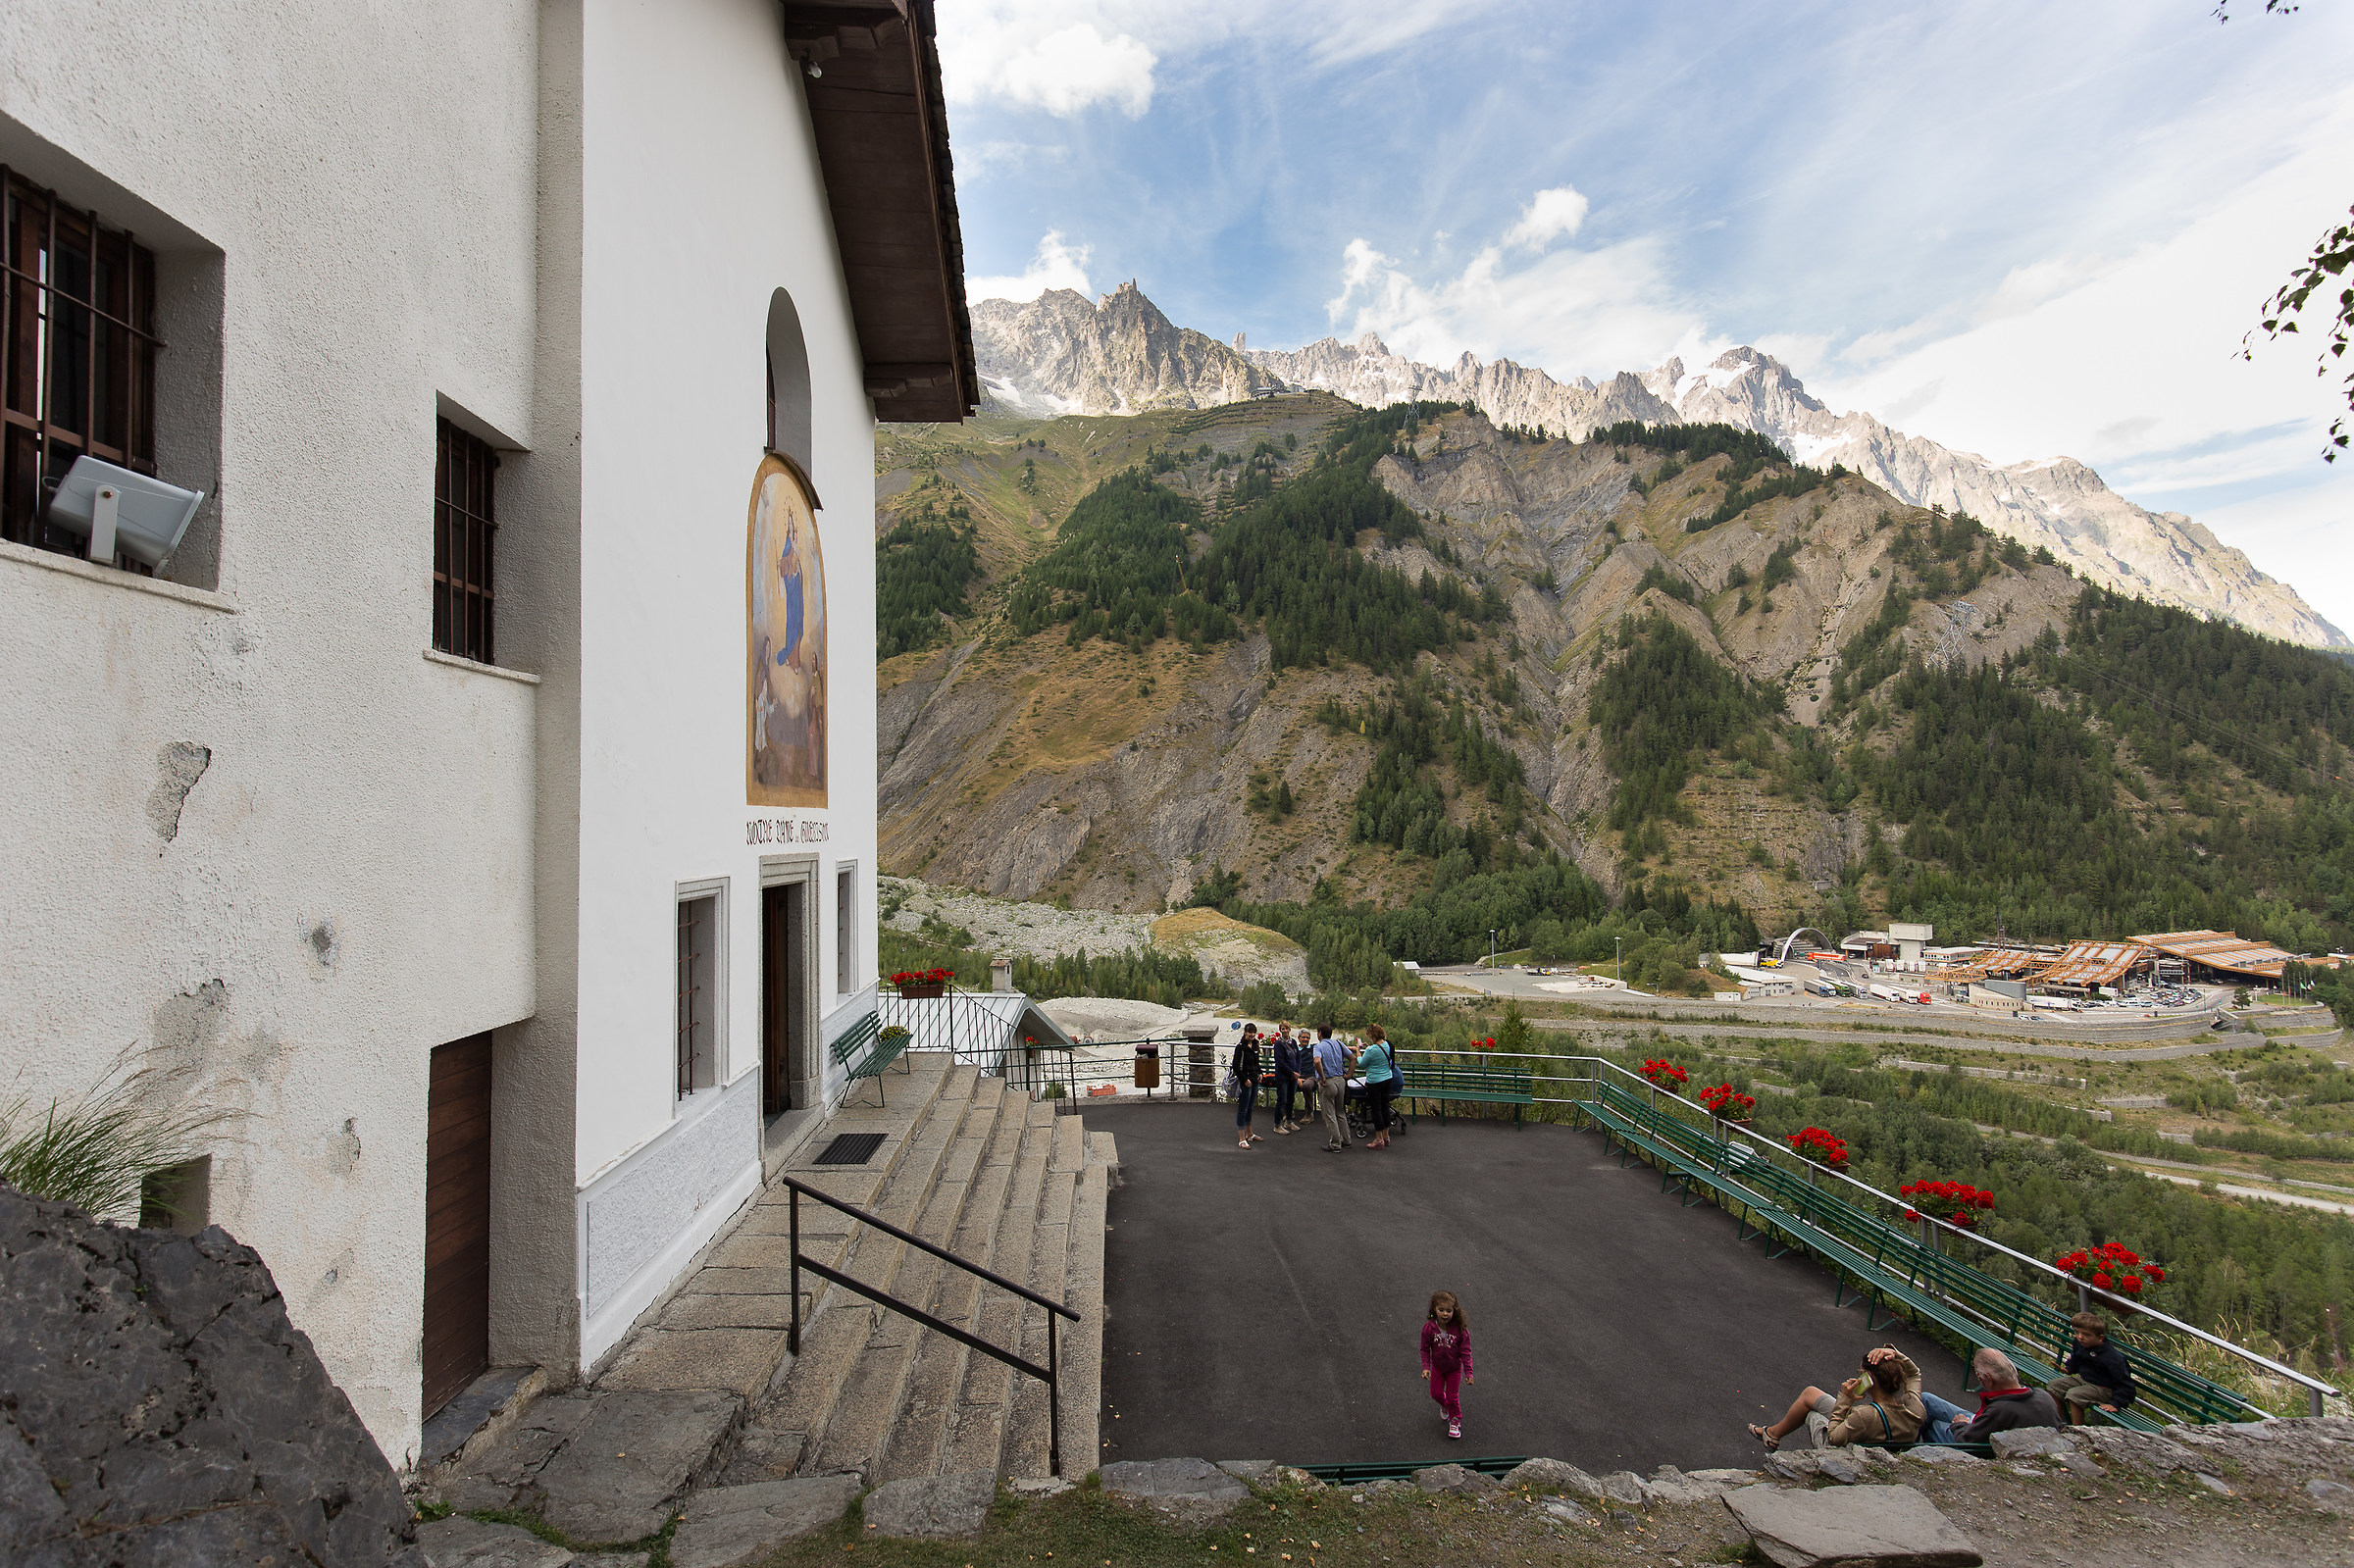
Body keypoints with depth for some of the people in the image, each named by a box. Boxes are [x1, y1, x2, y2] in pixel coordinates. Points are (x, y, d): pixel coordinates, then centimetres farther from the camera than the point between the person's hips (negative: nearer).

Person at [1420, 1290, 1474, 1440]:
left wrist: (1468, 1372, -18)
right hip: (1437, 1367, 2)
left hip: (1455, 1368, -2)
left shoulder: (1460, 1329, -28)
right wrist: (1425, 1367, -19)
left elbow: (1466, 1352, -18)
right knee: (1436, 1393, 16)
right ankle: (1444, 1405, 51)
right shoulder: (1429, 1327, -25)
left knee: (1453, 1396, 10)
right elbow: (1425, 1349, -12)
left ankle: (1455, 1420, 36)